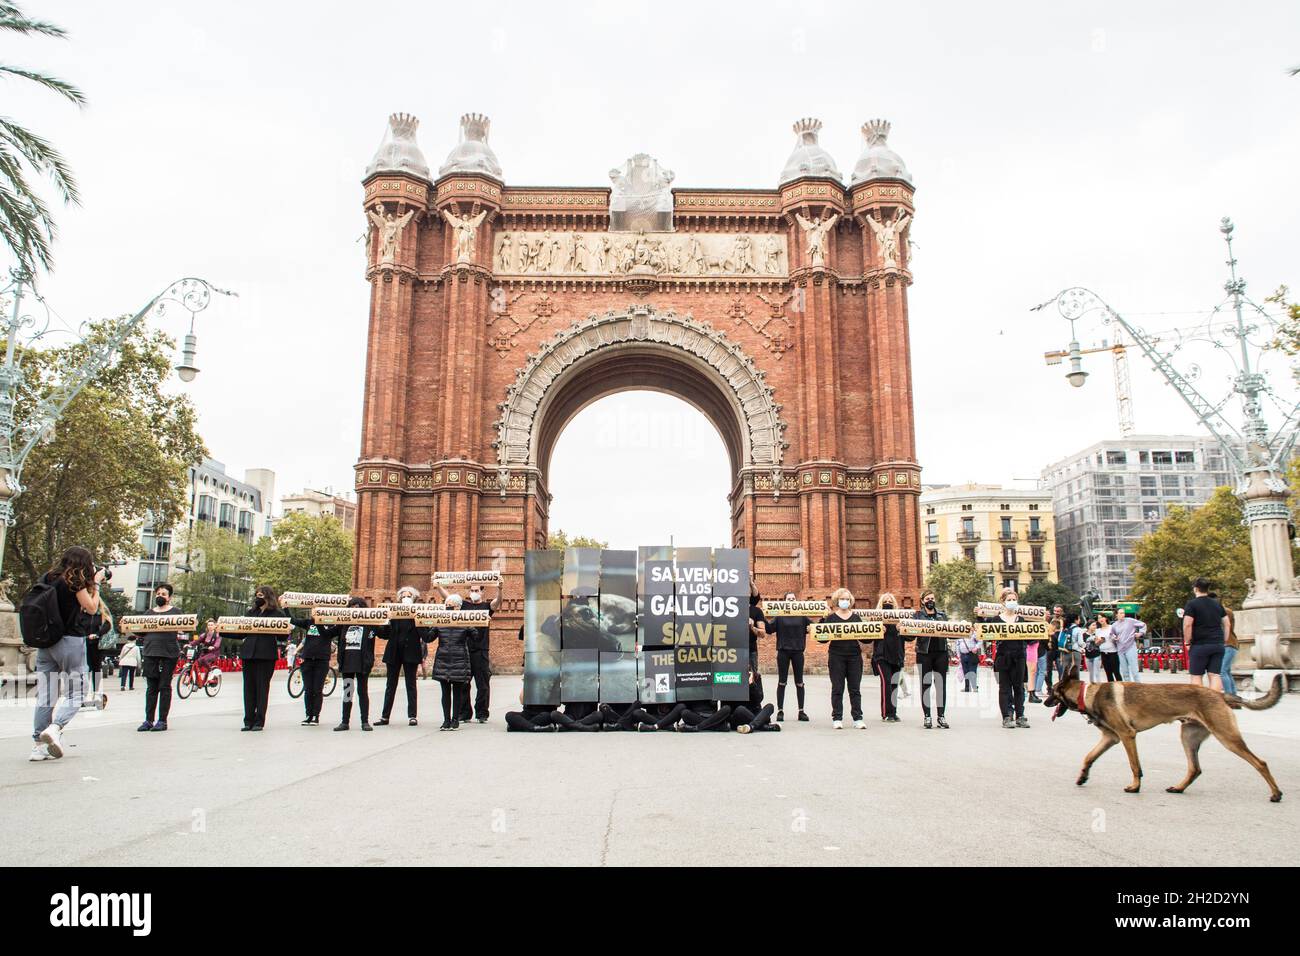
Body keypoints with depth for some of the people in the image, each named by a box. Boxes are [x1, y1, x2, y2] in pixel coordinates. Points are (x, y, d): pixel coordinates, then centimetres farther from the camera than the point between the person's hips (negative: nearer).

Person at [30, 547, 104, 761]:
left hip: (44, 642, 6)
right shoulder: (75, 581, -7)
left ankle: (39, 746, 8)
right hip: (69, 641, -6)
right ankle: (55, 728, -20)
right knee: (75, 695, 2)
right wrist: (96, 583, 8)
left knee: (45, 696, 8)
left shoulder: (48, 578, 10)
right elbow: (91, 608, -2)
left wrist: (91, 582, 16)